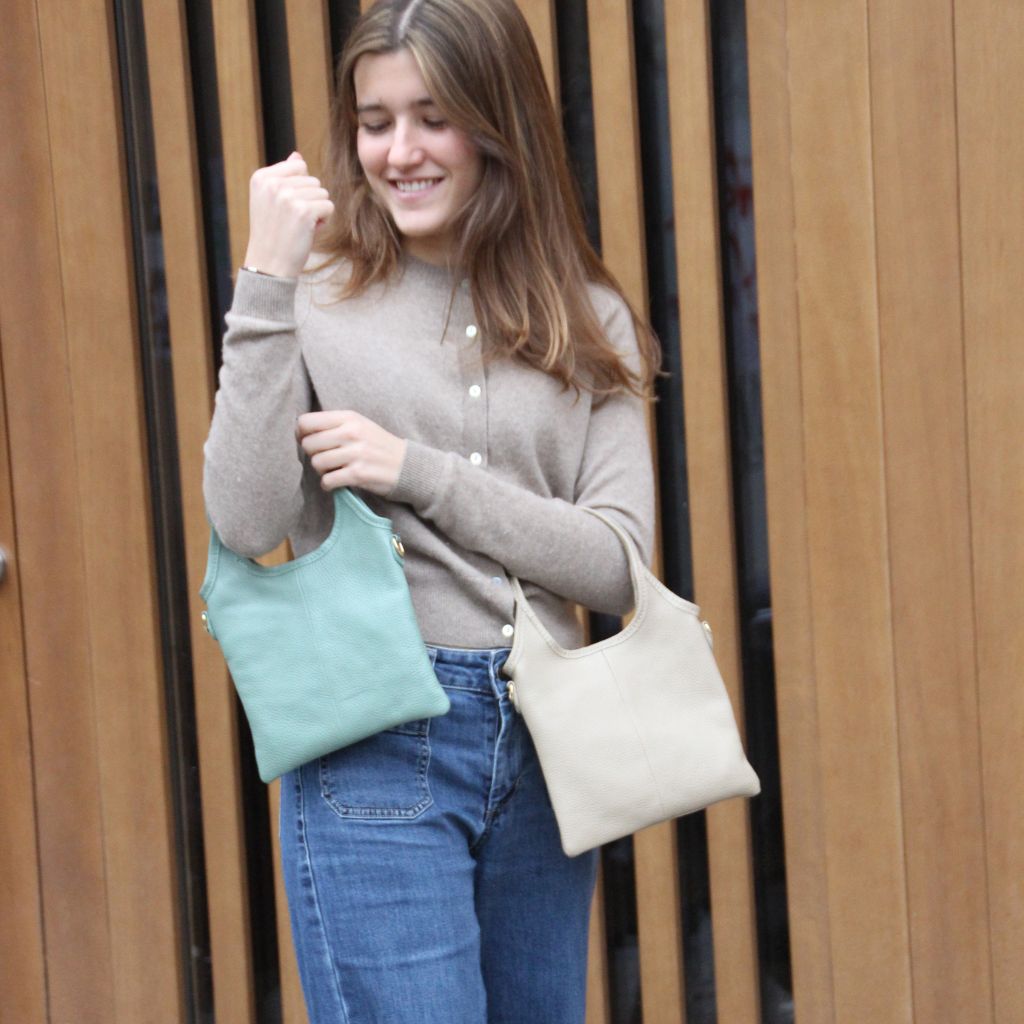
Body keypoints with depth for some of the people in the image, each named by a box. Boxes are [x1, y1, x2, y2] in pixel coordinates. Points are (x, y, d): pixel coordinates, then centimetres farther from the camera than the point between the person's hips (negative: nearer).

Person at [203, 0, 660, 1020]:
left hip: (541, 741, 4)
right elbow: (249, 523, -14)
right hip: (374, 744, -3)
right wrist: (268, 282, -17)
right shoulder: (318, 297, -1)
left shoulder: (588, 322, 6)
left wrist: (417, 471, -11)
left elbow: (619, 563, -3)